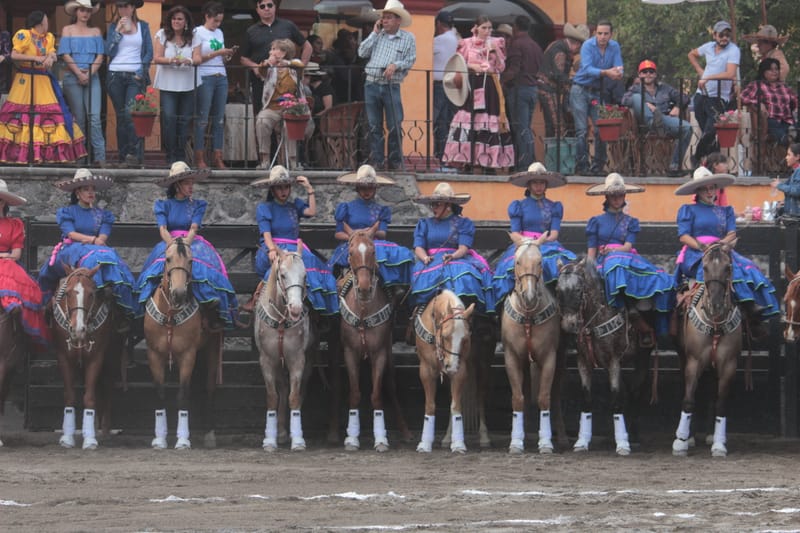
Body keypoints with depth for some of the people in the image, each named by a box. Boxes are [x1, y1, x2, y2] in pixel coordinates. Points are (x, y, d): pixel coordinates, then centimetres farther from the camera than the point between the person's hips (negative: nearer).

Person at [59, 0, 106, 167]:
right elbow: (65, 55, 1)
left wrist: (90, 73, -8)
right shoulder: (68, 30, 11)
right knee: (79, 119, -1)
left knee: (94, 117, -13)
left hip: (92, 77, 1)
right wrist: (79, 73, -10)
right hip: (73, 77, -1)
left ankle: (99, 157, -18)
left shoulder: (95, 31, 16)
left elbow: (100, 55, 8)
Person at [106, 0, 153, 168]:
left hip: (135, 77, -2)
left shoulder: (143, 26, 9)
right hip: (116, 76, 2)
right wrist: (118, 31, -4)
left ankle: (134, 154, -23)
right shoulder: (113, 27, 12)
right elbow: (108, 52, 1)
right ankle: (123, 156, 5)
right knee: (120, 116, 2)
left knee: (130, 113, -19)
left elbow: (149, 53, 7)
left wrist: (141, 72, -5)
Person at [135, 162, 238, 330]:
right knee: (160, 264, -31)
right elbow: (163, 229, -1)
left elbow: (193, 228, 0)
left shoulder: (197, 205, 13)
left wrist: (186, 245, -19)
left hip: (192, 242, 0)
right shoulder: (163, 205, 12)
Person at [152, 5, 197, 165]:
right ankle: (171, 156, -3)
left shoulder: (192, 38, 7)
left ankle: (180, 156, 11)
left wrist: (188, 61, -21)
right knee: (169, 118, -10)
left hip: (187, 85, 1)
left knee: (184, 121, 3)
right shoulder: (162, 35, 4)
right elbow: (157, 58, -3)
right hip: (168, 84, -1)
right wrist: (171, 60, -22)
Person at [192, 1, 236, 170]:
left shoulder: (219, 33, 17)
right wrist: (217, 53, -11)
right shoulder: (198, 32, -1)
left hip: (221, 78, 6)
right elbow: (196, 59, -9)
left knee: (219, 118, 3)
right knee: (202, 118, -5)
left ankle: (218, 158, 4)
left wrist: (229, 54, 0)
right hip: (205, 78, -6)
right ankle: (199, 158, -3)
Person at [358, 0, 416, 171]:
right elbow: (362, 52, 3)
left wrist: (396, 65, -16)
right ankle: (376, 161, 8)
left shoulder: (408, 38, 5)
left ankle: (395, 162, 5)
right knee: (374, 126, 4)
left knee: (395, 127, -4)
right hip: (372, 85, 3)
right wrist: (374, 33, 2)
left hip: (392, 87, -3)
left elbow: (410, 60, 1)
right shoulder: (377, 36, 12)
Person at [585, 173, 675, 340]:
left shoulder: (630, 222, 22)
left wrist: (612, 249, -15)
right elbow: (591, 252, 12)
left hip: (629, 258, 3)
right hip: (604, 263, -3)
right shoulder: (597, 221, 18)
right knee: (620, 268, -40)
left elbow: (628, 246, 5)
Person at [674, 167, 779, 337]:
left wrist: (721, 243, -12)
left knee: (747, 267, -25)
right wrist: (702, 247, -16)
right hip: (694, 255, -4)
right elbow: (683, 236, 1)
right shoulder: (688, 210, 14)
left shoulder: (725, 211, 26)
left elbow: (732, 234, 11)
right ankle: (749, 306, -50)